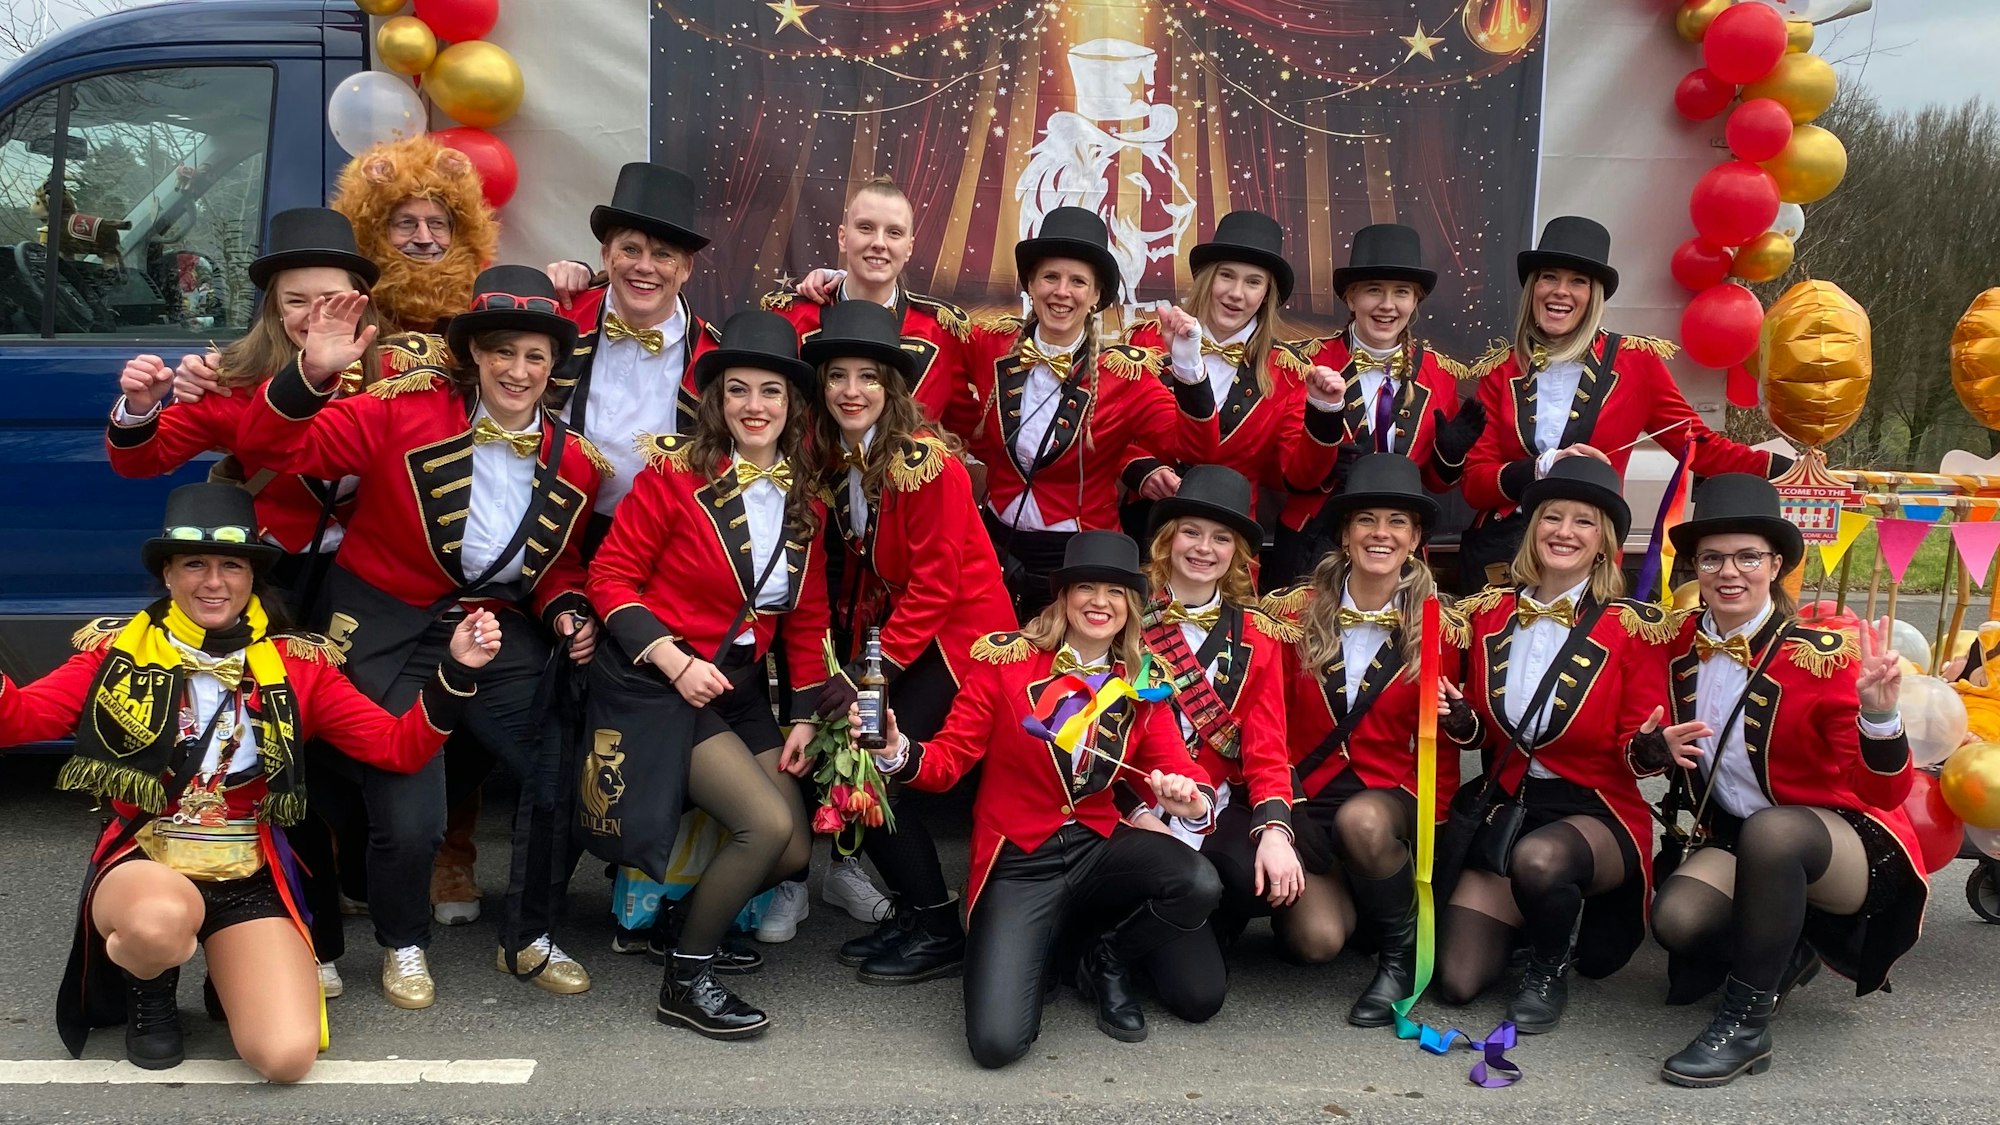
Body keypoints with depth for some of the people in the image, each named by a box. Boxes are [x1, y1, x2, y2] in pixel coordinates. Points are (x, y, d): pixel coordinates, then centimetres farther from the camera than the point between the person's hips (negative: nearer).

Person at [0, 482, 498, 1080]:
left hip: (252, 881, 1)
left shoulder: (297, 664, 4)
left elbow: (399, 748, -1)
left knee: (287, 1056, -20)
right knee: (162, 920, -40)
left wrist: (454, 672, -15)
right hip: (142, 865, -1)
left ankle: (229, 980, 19)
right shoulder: (119, 649, 3)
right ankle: (148, 989, 1)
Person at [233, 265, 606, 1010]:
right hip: (388, 630, -4)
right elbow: (272, 446, -16)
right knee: (409, 816, -10)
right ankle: (403, 945, 24)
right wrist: (311, 376, -33)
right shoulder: (405, 413, -13)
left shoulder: (573, 462, 0)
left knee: (561, 777, -5)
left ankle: (529, 940, 21)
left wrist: (566, 611, -5)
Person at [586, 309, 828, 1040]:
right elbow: (610, 575, -11)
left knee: (794, 852, 2)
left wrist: (805, 715, 6)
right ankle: (685, 978, 0)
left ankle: (690, 918, 30)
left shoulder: (803, 502, 6)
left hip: (737, 689, 7)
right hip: (655, 683, -7)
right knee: (766, 824, -20)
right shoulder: (677, 473, -12)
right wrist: (675, 662, -20)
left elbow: (807, 617, 12)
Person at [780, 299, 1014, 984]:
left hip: (958, 636, -7)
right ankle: (913, 905, 12)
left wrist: (872, 671, -18)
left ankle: (940, 927, 1)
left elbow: (936, 581, -18)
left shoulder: (924, 460, -19)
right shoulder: (835, 460, 3)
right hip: (897, 631, 7)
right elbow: (859, 568, 7)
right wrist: (852, 660, -5)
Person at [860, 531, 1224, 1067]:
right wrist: (896, 753, -26)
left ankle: (1107, 961, 5)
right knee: (996, 1041, -23)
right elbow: (950, 757, -4)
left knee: (1199, 886, -30)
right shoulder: (1006, 660, -5)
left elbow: (1177, 772, -1)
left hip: (1098, 848, 3)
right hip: (1019, 864, -3)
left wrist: (1191, 803, -26)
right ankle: (1041, 943, 13)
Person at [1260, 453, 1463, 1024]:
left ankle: (1402, 952, -9)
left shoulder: (1439, 631, -1)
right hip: (1305, 801, 0)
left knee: (1361, 820, -37)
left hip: (1390, 799, 0)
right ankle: (1338, 893, 14)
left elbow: (1440, 748, 5)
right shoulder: (1295, 614, -2)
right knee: (1317, 939, -24)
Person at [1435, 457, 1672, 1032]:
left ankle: (1551, 970, -5)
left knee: (1539, 857, -40)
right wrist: (1459, 720, -9)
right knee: (1457, 982, -11)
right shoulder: (1489, 614, 4)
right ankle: (1534, 915, 24)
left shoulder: (1633, 628, -6)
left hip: (1596, 813, -3)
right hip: (1504, 809, 3)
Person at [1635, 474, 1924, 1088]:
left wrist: (1878, 713, -39)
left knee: (1769, 830, -38)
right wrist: (1655, 748, -17)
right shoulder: (1680, 646, -4)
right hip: (1732, 839, 5)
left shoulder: (1823, 656, -18)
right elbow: (1648, 752, 7)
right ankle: (1784, 953, 12)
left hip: (1845, 842, -5)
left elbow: (1884, 792, -19)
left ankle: (1745, 1026, -22)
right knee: (1677, 918, -26)